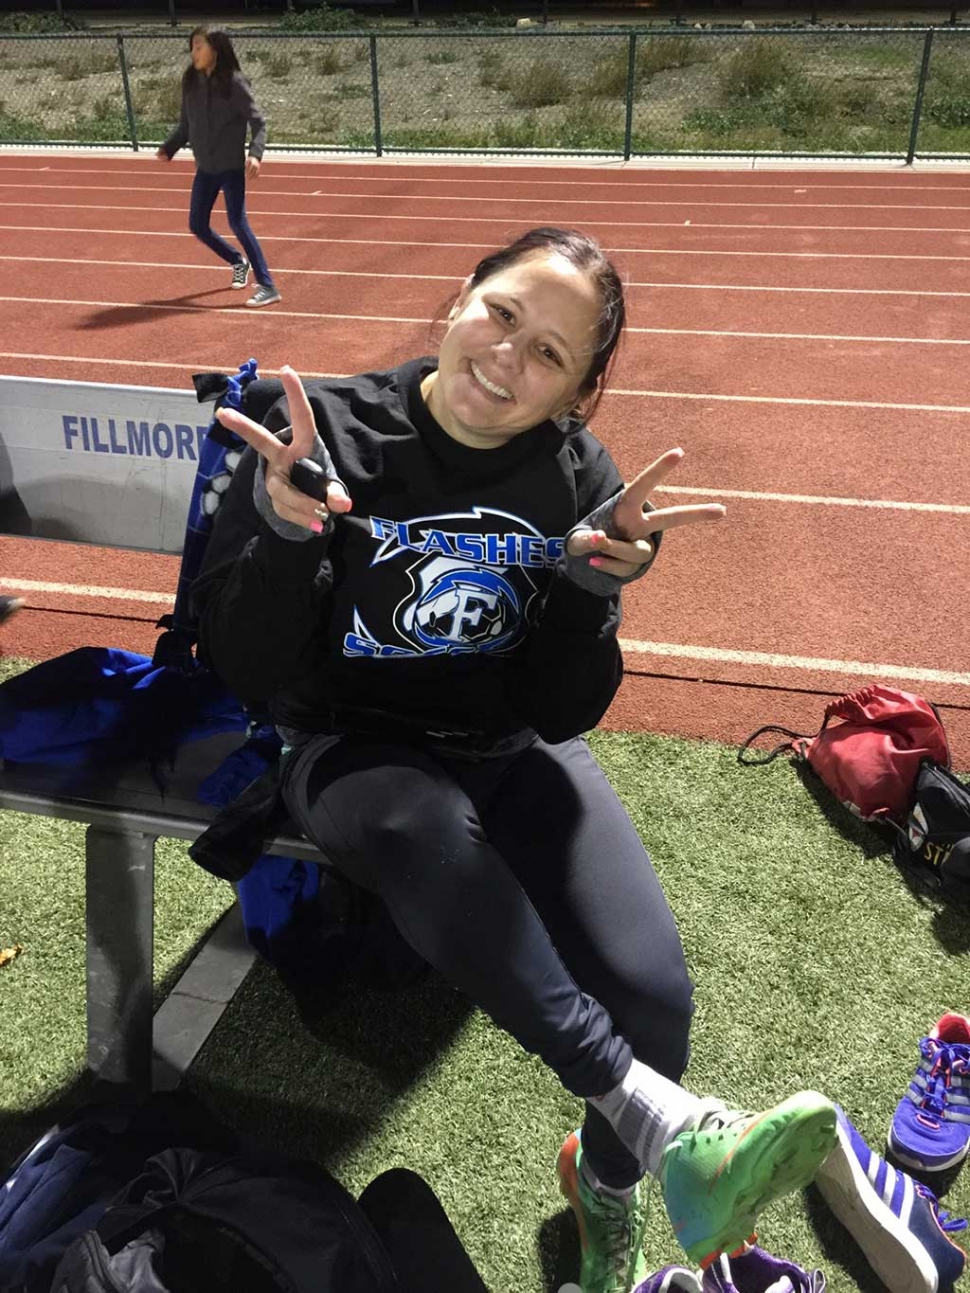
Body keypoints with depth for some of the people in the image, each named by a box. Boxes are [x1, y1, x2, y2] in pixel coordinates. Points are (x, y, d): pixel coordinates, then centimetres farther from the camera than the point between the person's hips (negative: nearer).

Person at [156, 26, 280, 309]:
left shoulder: (233, 83, -11)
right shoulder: (190, 81, 5)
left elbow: (258, 121, -12)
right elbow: (186, 124, 15)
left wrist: (255, 154, -27)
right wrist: (168, 148, 3)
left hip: (231, 166, -7)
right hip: (205, 168, 7)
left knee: (237, 223, -15)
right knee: (197, 225, 8)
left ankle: (267, 287, -10)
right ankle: (238, 262, 32)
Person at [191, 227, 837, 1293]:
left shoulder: (578, 476, -5)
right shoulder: (328, 431, -12)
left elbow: (561, 714, -5)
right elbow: (243, 671, -11)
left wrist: (595, 584, -22)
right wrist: (284, 530, -28)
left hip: (513, 750, 2)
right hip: (353, 745, -1)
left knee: (650, 990, -20)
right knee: (428, 836, -39)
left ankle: (608, 1189, 16)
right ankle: (668, 1122, -22)